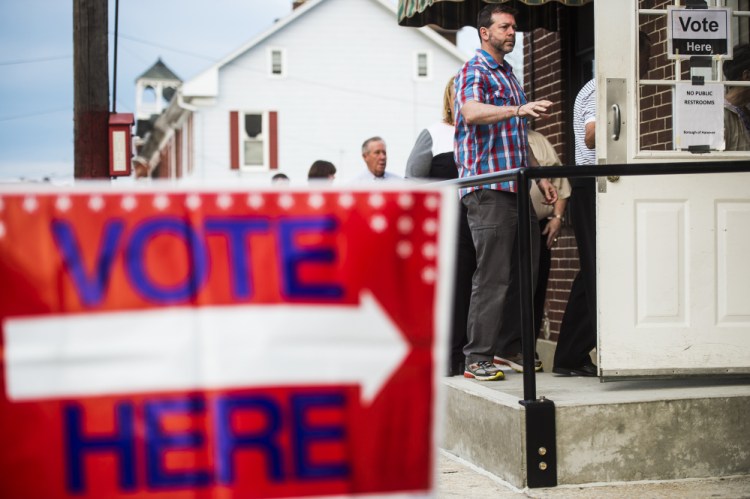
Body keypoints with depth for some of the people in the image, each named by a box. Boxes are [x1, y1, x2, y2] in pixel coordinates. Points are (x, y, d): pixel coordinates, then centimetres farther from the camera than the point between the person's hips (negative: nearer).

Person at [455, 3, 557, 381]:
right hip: (488, 187, -9)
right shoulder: (473, 71, -4)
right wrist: (518, 109, -40)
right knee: (492, 275, -11)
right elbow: (472, 112, -26)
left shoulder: (508, 75, 23)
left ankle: (511, 348, 18)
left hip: (516, 187, 9)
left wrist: (538, 176, 22)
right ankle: (477, 359, -7)